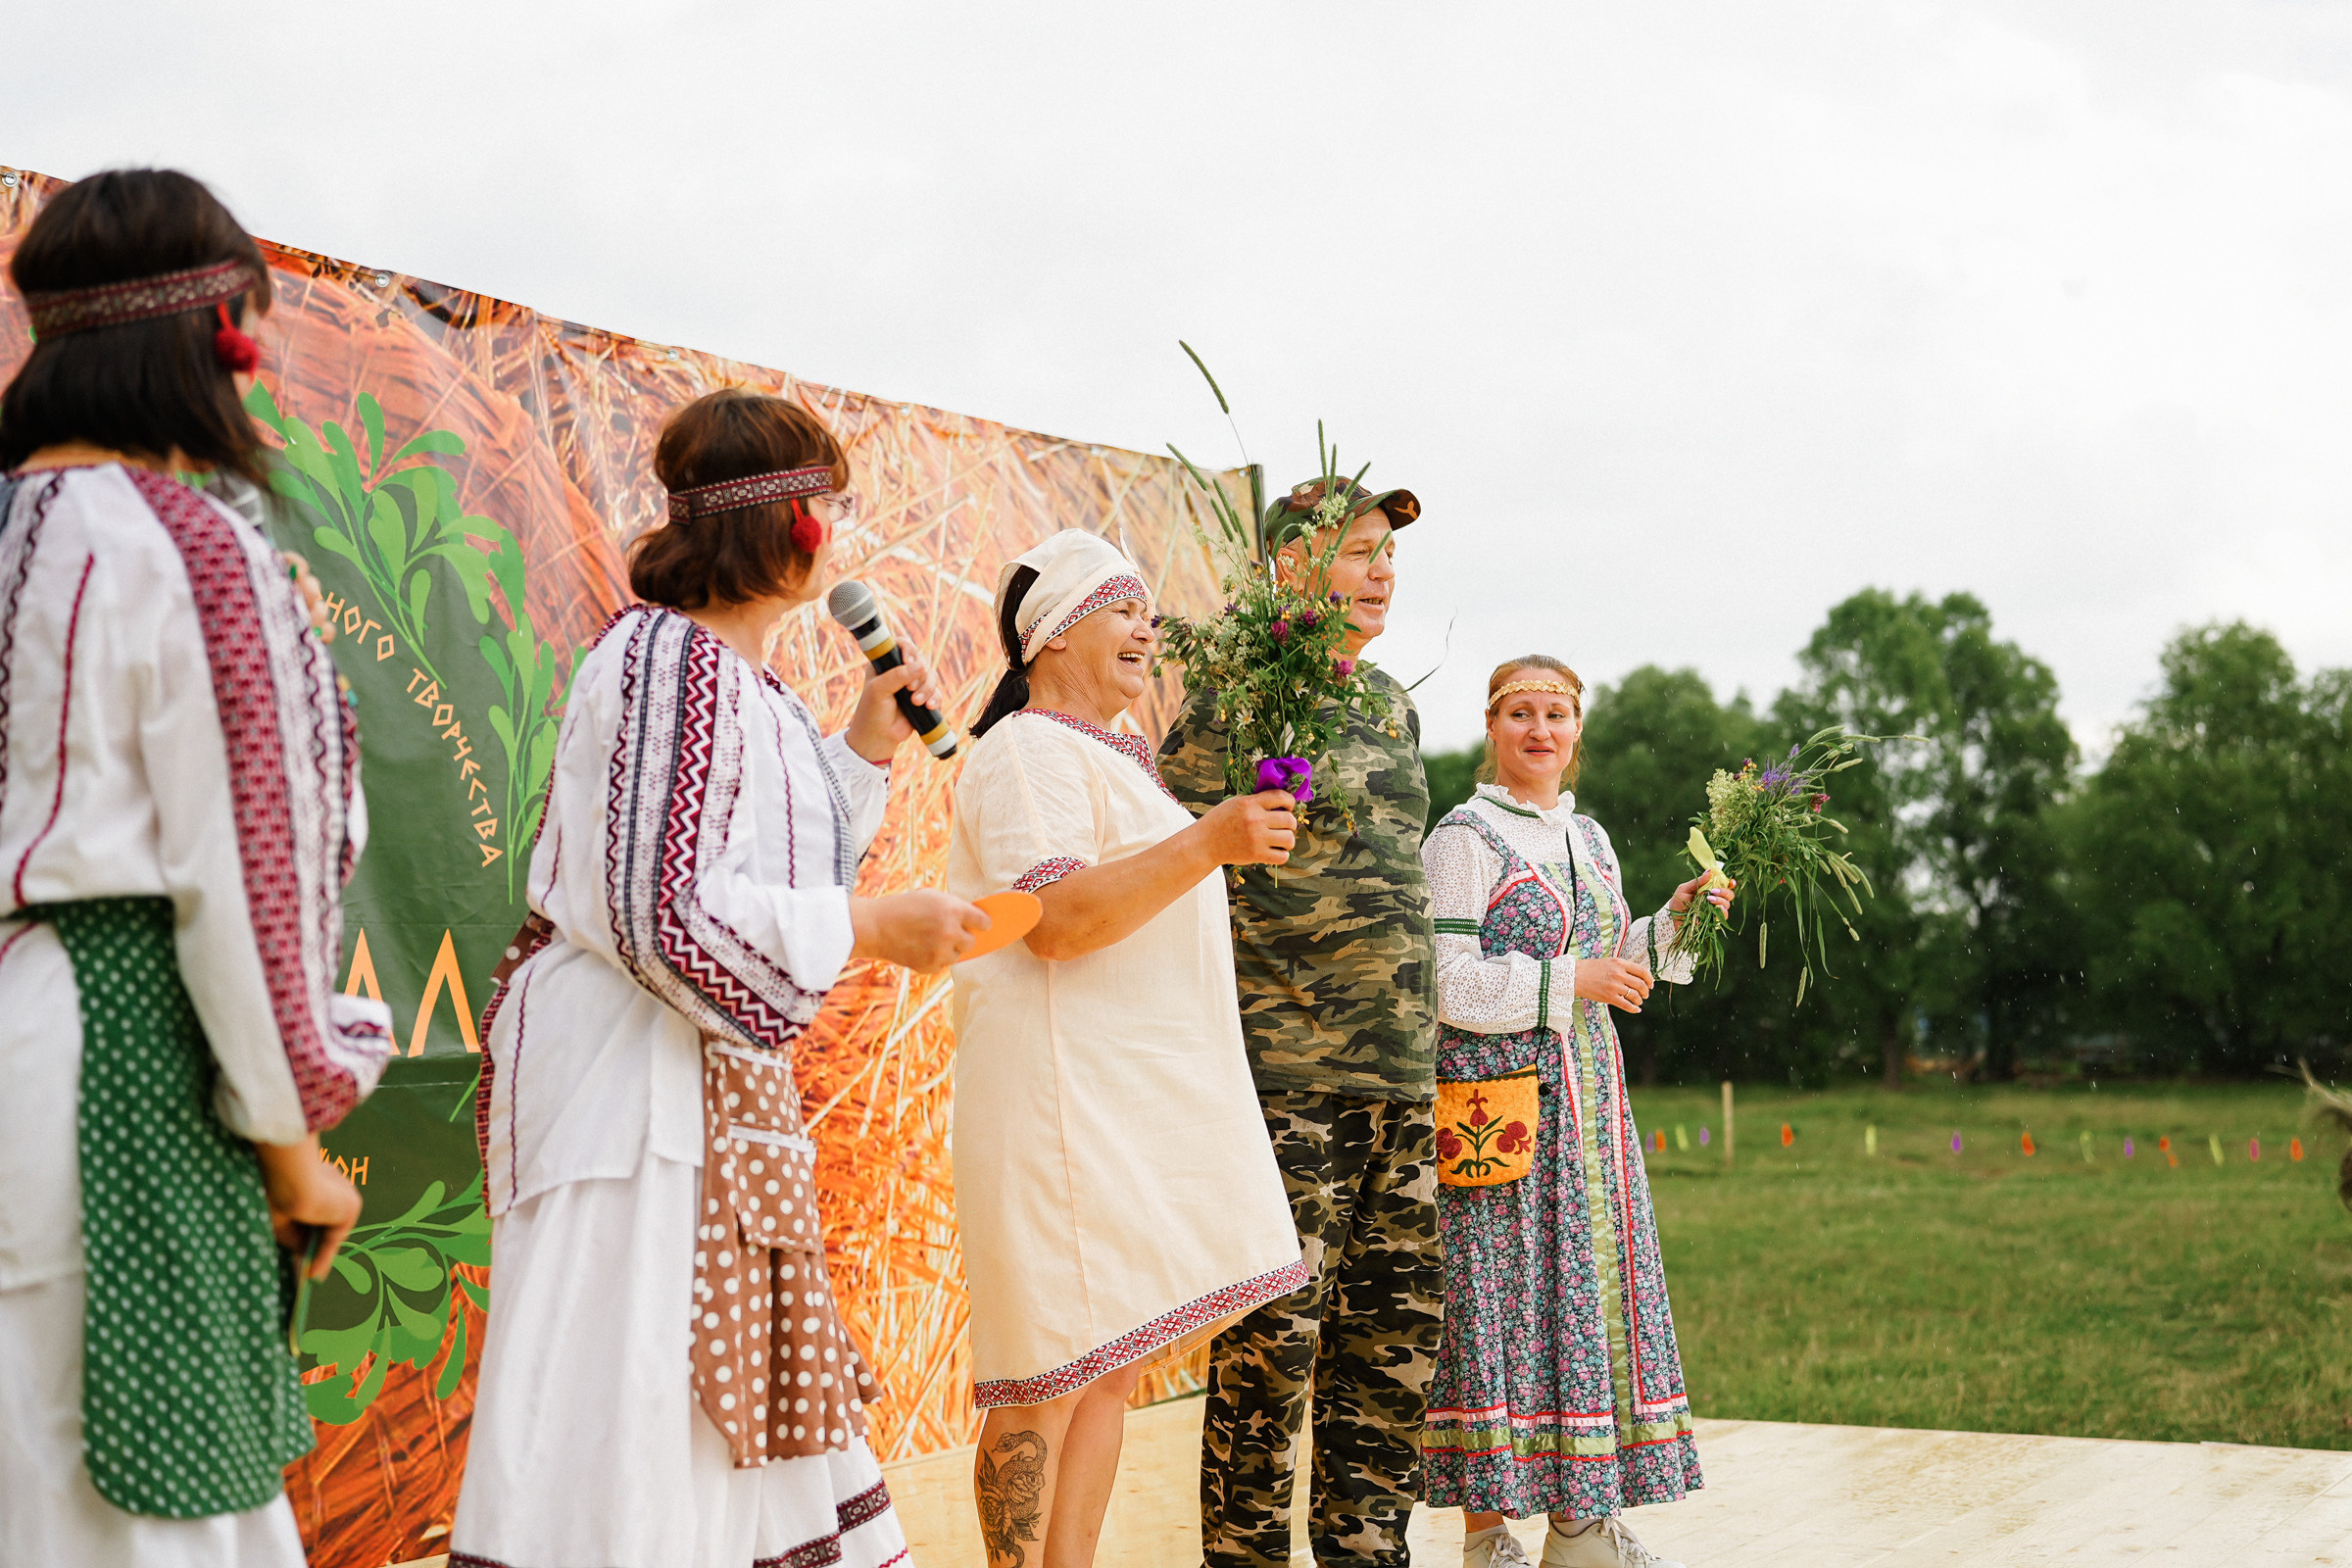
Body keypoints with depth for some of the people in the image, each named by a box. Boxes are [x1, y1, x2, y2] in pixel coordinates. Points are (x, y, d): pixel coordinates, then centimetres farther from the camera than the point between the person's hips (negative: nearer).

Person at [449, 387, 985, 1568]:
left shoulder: (740, 678, 14)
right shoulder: (670, 658, -17)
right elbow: (674, 912, -23)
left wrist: (862, 750, 15)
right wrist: (873, 927, -15)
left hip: (712, 1072, 11)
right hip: (631, 1067, -11)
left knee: (723, 1406, 16)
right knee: (615, 1409, -8)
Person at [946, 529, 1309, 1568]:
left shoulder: (1110, 759, 23)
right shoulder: (1027, 753, -9)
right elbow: (1055, 920, -21)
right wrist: (1208, 841, -24)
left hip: (1138, 1101, 10)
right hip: (1064, 1093, -10)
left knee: (1114, 1364, 9)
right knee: (1055, 1372, -9)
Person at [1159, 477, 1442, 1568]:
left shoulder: (1393, 706, 18)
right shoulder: (1235, 702, -5)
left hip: (1399, 1076, 8)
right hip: (1285, 1071, -7)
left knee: (1394, 1334, 10)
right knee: (1273, 1338, -6)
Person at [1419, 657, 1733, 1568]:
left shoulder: (1590, 840, 17)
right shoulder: (1463, 838, -6)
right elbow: (1446, 984, -14)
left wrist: (1670, 923, 8)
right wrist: (1570, 982, -15)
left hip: (1587, 1097, 7)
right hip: (1497, 1101, -7)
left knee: (1593, 1294, 7)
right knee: (1497, 1298, -6)